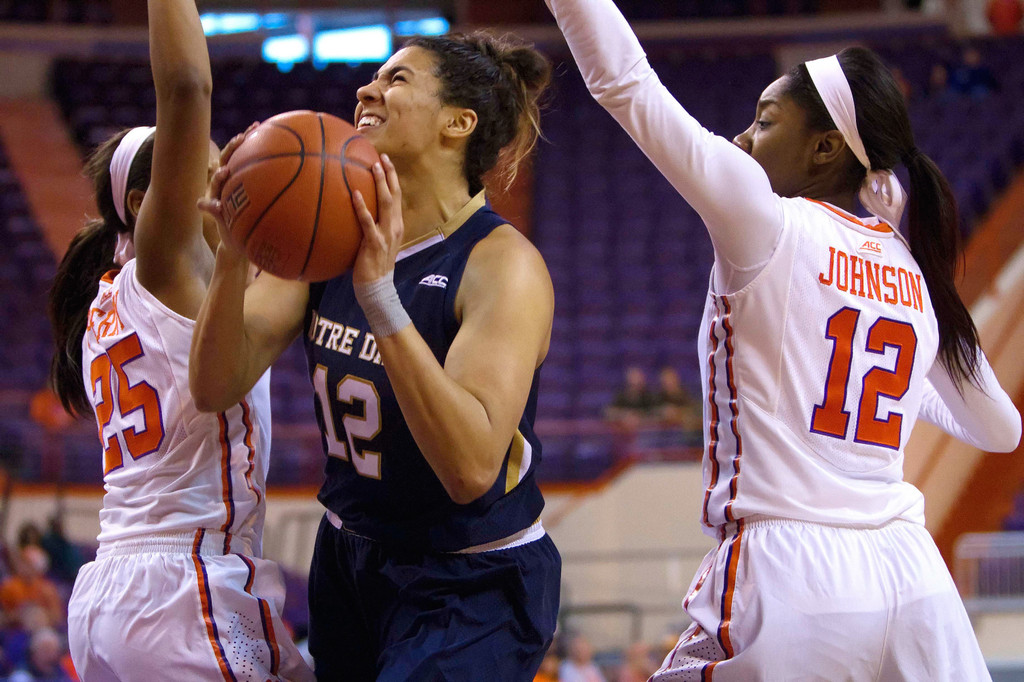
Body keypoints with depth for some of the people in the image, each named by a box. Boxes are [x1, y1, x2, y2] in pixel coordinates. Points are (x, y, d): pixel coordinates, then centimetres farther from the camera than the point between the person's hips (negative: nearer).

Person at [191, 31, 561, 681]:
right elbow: (219, 387, -8)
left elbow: (472, 468, -34)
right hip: (348, 563, 6)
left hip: (472, 591, -6)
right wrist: (236, 254, -25)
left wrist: (379, 297, -39)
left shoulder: (504, 266, -21)